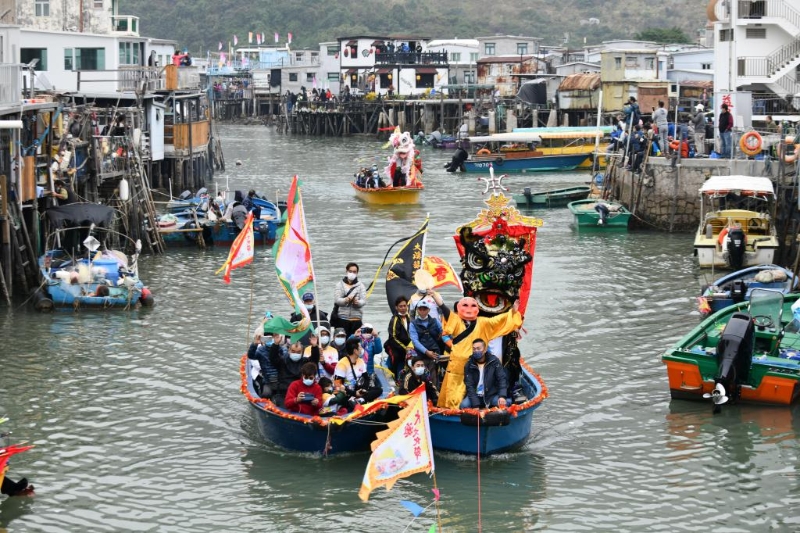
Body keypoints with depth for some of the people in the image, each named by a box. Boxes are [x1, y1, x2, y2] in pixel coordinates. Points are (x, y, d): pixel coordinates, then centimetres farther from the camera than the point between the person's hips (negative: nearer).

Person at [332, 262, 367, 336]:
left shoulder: (360, 285, 10)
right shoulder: (340, 284, 7)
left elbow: (364, 301, 0)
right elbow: (336, 299, -4)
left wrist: (357, 302, -23)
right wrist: (345, 300, -25)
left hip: (356, 319, 1)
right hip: (342, 319, -1)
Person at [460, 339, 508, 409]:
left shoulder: (494, 361, -5)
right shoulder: (469, 365, -5)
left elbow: (502, 379, -7)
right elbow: (469, 386, -9)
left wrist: (502, 396, -23)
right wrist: (475, 405, -19)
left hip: (492, 395, -1)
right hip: (476, 396, 1)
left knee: (503, 404, -30)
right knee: (463, 405, -28)